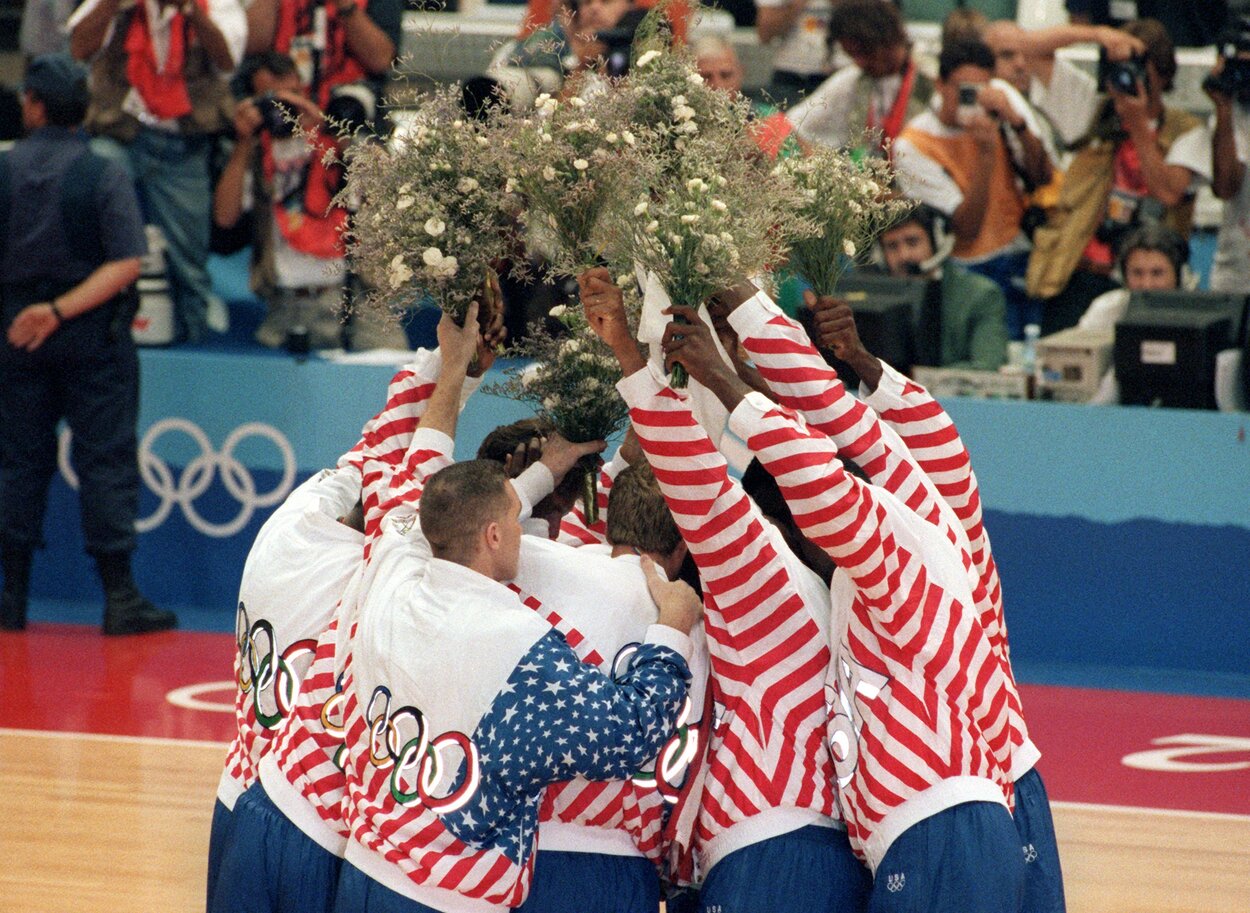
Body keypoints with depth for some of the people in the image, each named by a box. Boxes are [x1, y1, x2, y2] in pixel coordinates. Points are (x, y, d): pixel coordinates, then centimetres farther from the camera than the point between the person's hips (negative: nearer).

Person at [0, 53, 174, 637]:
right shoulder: (104, 176, -8)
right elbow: (127, 263, -15)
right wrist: (63, 309, -15)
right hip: (93, 339, -2)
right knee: (106, 462, 1)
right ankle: (119, 597, 0)